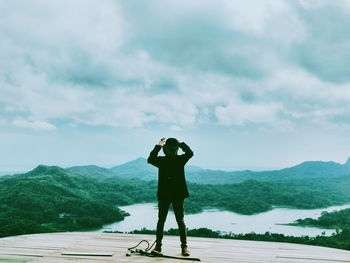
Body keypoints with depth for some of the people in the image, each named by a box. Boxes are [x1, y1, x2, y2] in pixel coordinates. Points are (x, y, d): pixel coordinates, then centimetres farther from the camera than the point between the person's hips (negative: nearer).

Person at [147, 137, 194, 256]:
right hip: (163, 194, 1)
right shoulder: (161, 160, 4)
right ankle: (158, 245, 11)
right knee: (161, 220, 5)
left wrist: (181, 143, -14)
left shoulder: (180, 159, 3)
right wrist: (158, 147, -18)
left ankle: (184, 246, 8)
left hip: (178, 194, -1)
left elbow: (190, 153, -14)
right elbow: (150, 159, -15)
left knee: (180, 220, 3)